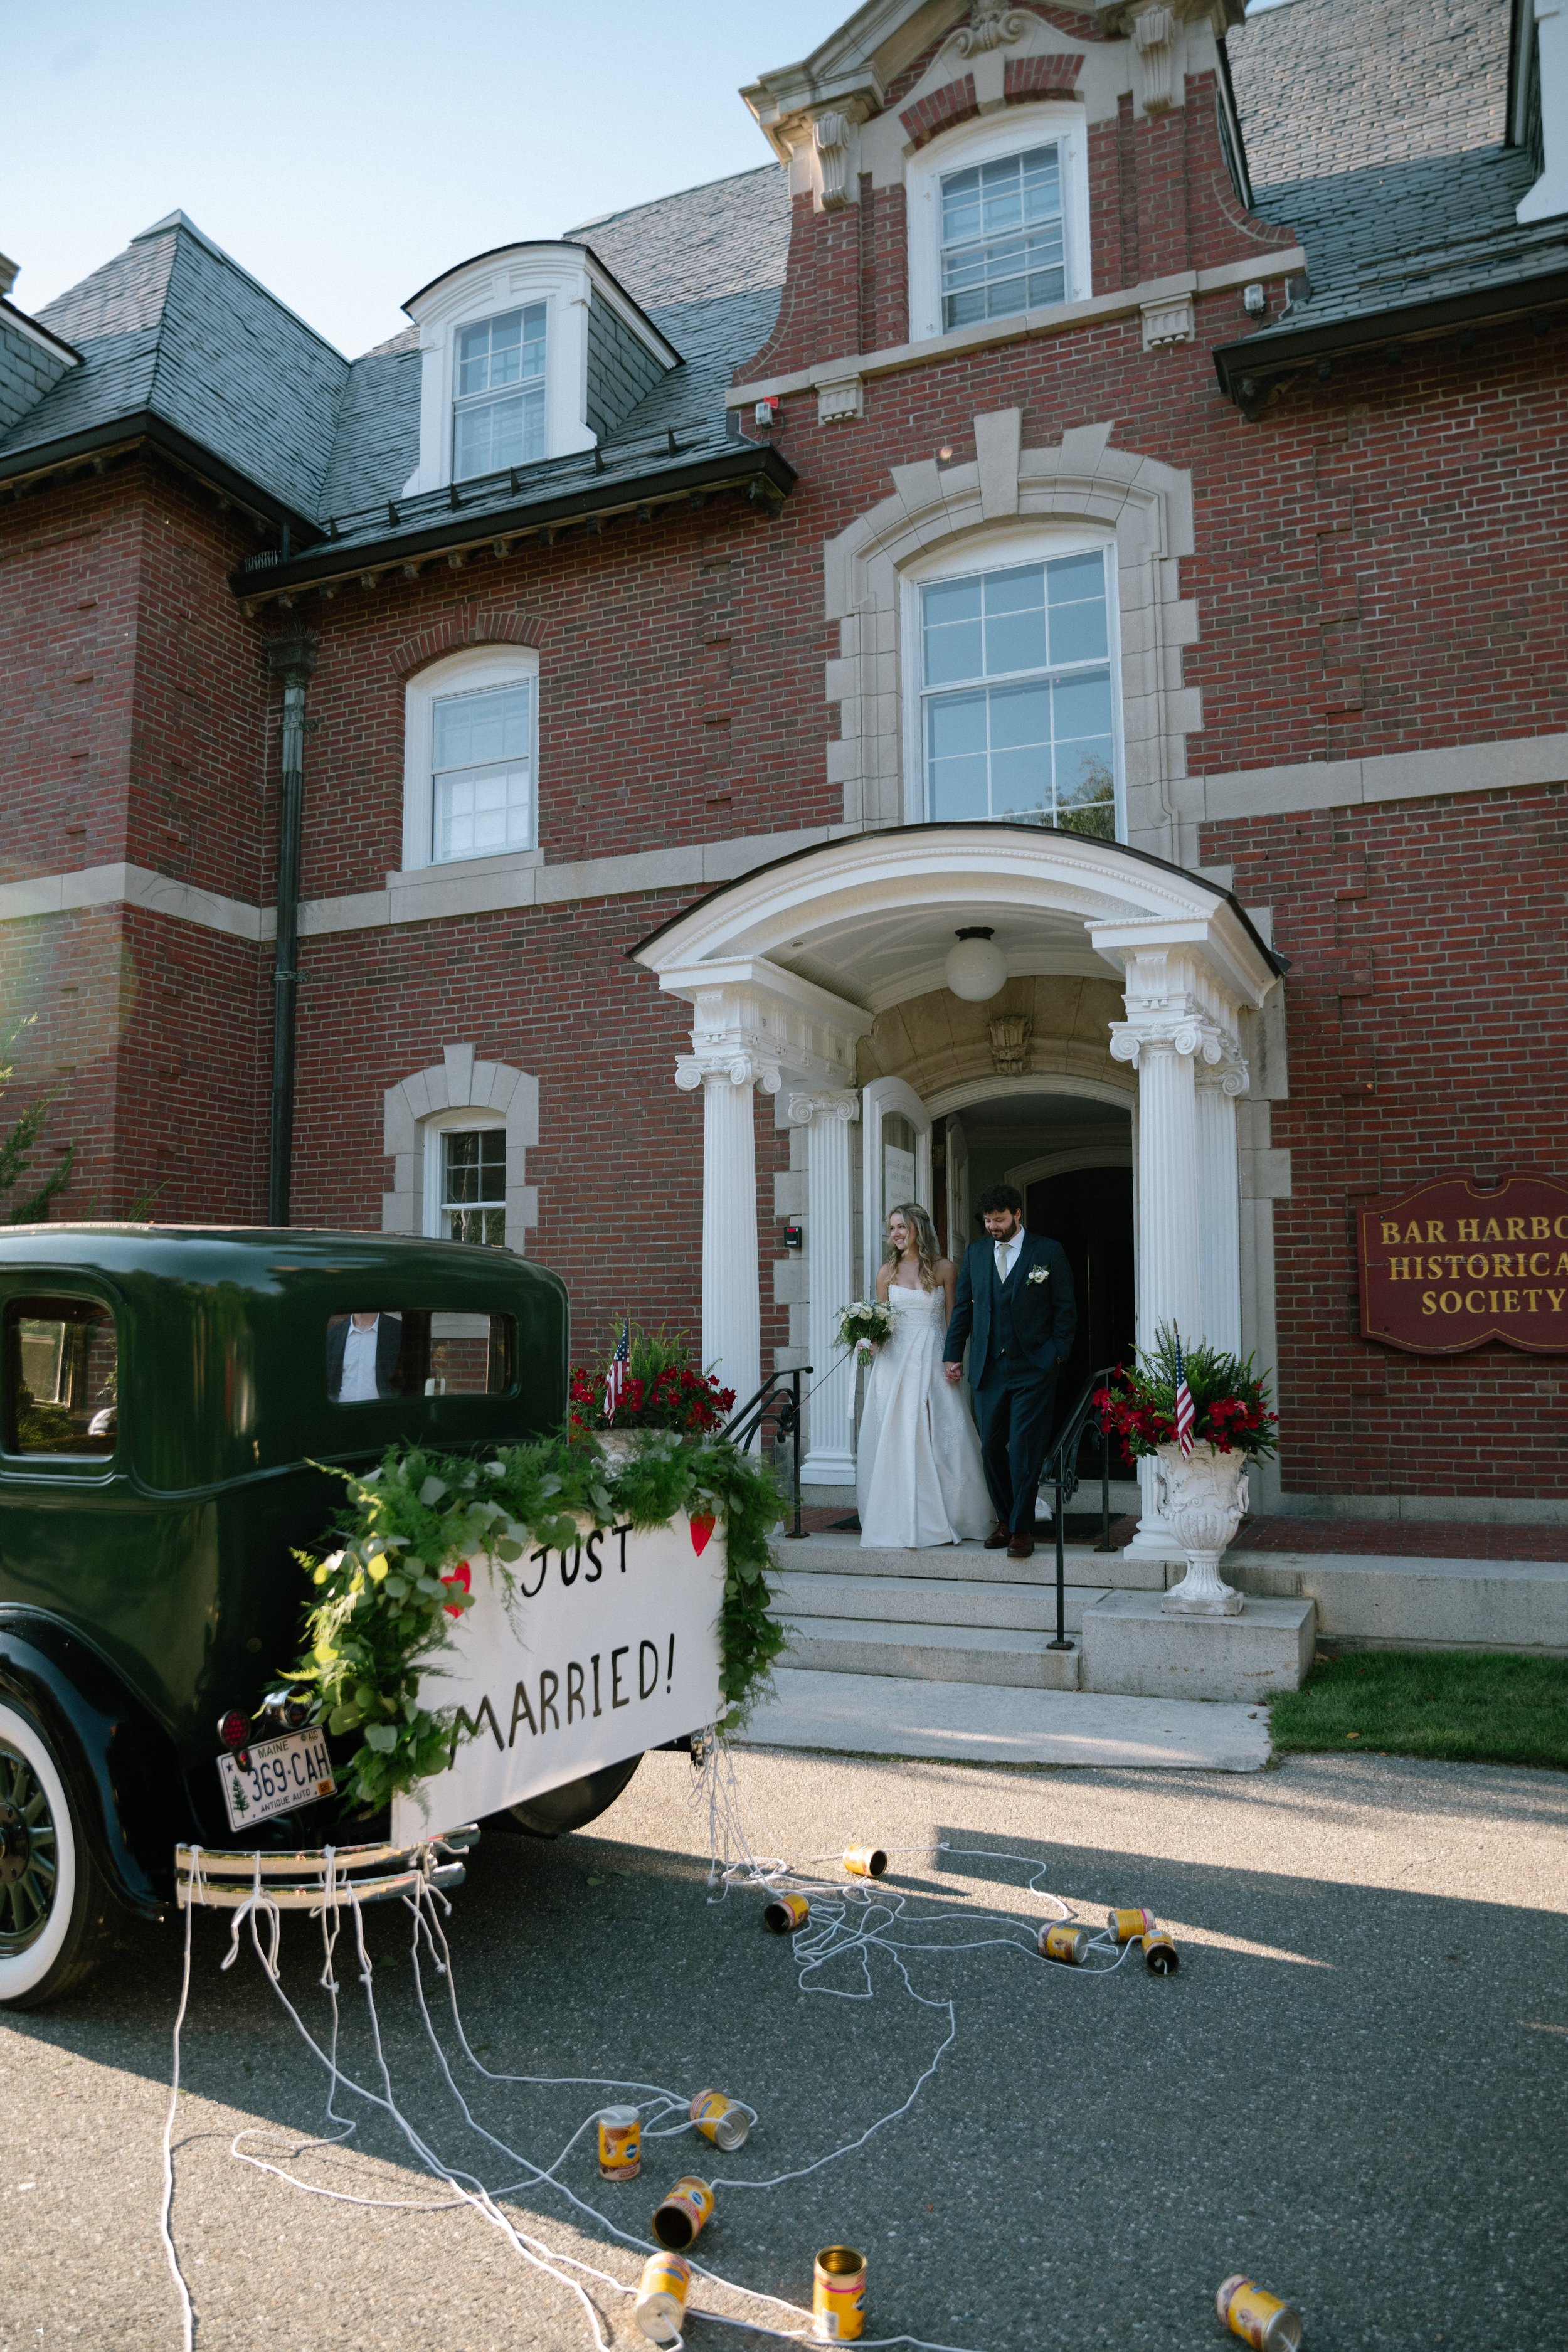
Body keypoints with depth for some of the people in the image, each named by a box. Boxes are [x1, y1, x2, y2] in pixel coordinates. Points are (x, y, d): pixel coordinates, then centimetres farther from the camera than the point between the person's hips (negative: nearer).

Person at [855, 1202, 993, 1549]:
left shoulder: (944, 1268, 4)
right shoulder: (887, 1271, 8)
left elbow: (953, 1320, 5)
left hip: (933, 1360, -1)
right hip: (896, 1360, 1)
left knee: (937, 1437, -3)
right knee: (896, 1438, -2)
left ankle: (942, 1517, 8)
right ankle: (900, 1519, 4)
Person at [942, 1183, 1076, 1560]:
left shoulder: (1049, 1252, 0)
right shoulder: (975, 1252, 10)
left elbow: (1065, 1309, 2)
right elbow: (963, 1307, 14)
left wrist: (1057, 1355, -5)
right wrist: (953, 1354, 9)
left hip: (1032, 1369, -4)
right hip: (987, 1369, 4)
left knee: (1024, 1450, -5)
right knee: (991, 1448, 6)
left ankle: (1022, 1528, 5)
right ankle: (1005, 1519, 22)